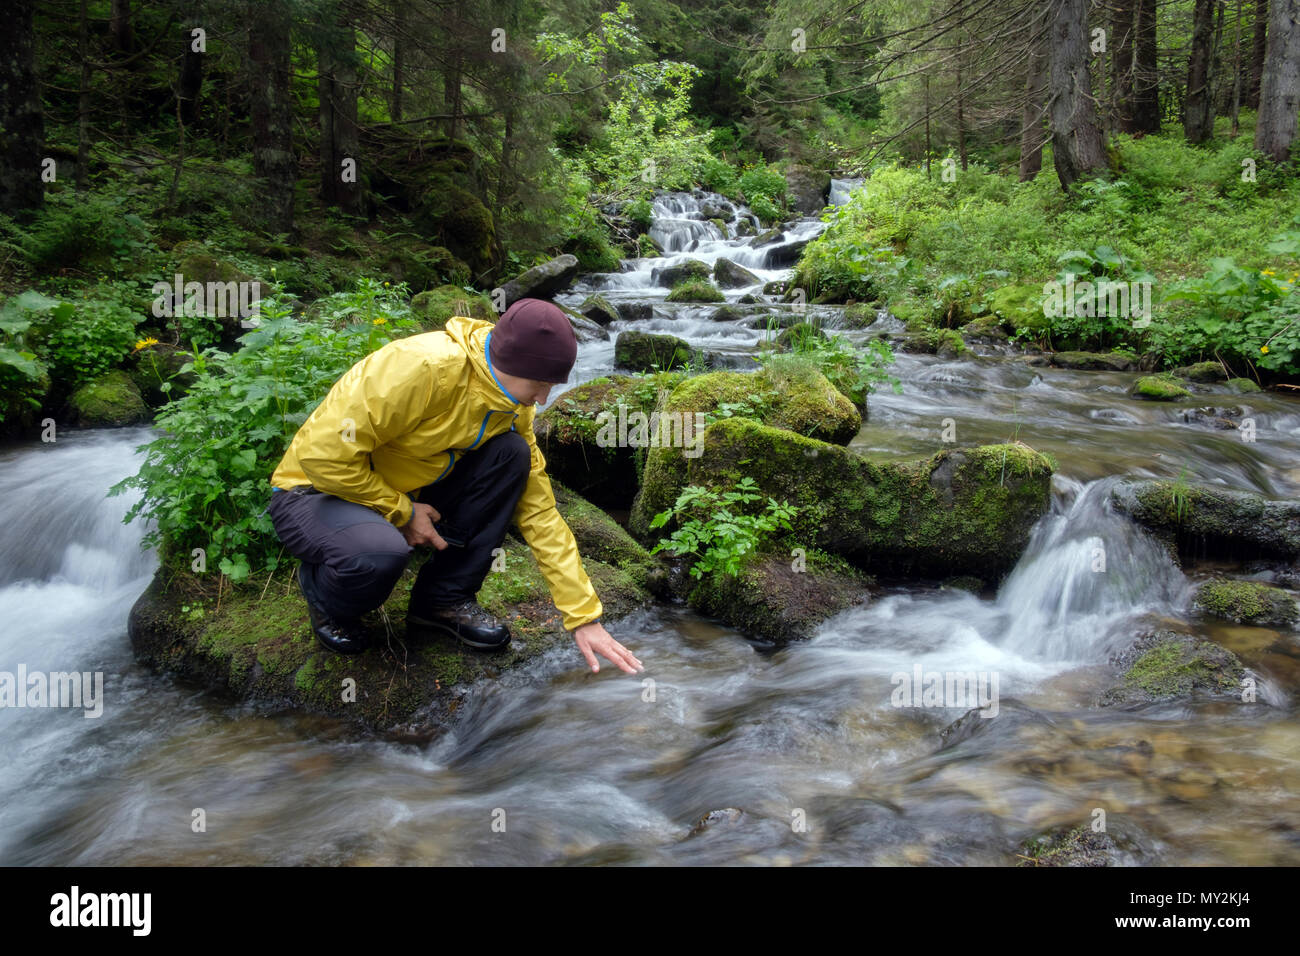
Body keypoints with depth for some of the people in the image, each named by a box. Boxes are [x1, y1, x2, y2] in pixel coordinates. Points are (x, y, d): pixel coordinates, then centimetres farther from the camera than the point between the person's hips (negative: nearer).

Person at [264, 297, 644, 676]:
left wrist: (585, 617, -7)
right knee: (382, 553, -40)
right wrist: (402, 512, -19)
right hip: (315, 492, -6)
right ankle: (324, 598, -1)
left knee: (511, 454, -13)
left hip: (401, 494, 6)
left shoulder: (513, 409, -5)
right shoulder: (423, 367, -30)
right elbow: (324, 451, -30)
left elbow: (540, 512, -3)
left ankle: (445, 599, -2)